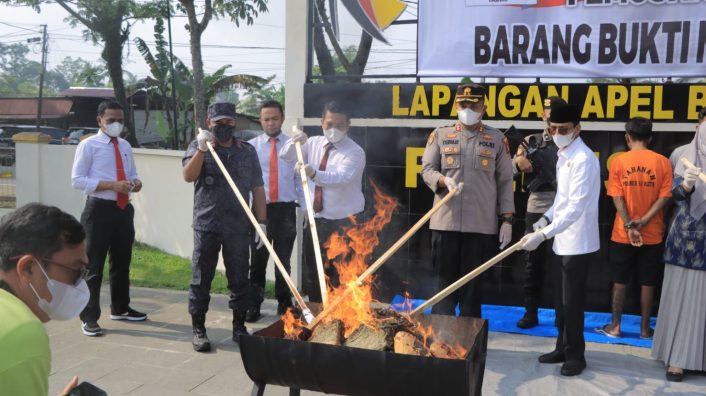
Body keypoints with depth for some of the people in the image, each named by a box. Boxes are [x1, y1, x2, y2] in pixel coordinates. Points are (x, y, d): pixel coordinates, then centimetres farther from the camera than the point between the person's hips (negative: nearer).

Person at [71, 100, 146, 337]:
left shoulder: (126, 146, 12)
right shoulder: (88, 145, -7)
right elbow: (77, 180, -12)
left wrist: (136, 182, -6)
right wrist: (111, 185, -23)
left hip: (124, 209, 7)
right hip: (99, 210, -7)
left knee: (122, 262, 18)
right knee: (94, 266, -1)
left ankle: (120, 308, 34)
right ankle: (89, 317, 8)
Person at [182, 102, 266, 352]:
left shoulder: (247, 151, 8)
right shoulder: (198, 147, 4)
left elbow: (257, 189, 8)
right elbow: (188, 176, -13)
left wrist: (262, 221, 2)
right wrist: (202, 148, -23)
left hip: (238, 226, 2)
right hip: (206, 225, -2)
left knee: (239, 278, 8)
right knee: (201, 279, 4)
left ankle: (239, 326, 22)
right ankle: (198, 329, 16)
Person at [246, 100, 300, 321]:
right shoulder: (251, 146, 2)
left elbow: (301, 179, 5)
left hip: (286, 209, 1)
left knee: (284, 260, 13)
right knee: (257, 260, 5)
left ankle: (284, 304, 27)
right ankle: (253, 305, 17)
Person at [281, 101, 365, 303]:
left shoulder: (355, 152, -12)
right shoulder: (314, 143, 7)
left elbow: (341, 177, -29)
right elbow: (285, 156, 11)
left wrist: (314, 174, -47)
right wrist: (294, 142, -11)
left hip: (344, 222, -6)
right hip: (316, 219, 6)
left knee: (342, 280, -3)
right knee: (312, 275, 14)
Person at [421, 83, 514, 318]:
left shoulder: (497, 139, 7)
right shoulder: (440, 135, 8)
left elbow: (505, 182, 6)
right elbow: (427, 170, 5)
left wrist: (507, 220, 0)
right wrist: (444, 180, -17)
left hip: (482, 224, 0)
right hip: (445, 222, 1)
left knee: (472, 285, 7)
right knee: (444, 281, 5)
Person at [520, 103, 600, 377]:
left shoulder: (583, 159, -19)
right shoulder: (563, 156, 11)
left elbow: (576, 207, -26)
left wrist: (543, 235, -29)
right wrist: (547, 218, 4)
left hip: (578, 243, -9)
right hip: (563, 240, 9)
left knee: (572, 302, 1)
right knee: (561, 301, 17)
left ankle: (576, 355, 16)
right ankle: (563, 348, 30)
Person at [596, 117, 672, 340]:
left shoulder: (618, 161, -4)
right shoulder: (662, 162, -2)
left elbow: (617, 198, -9)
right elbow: (664, 197, -8)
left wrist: (629, 226, -11)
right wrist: (643, 221, -11)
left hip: (623, 234, 0)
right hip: (652, 234, 1)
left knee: (620, 281, 9)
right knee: (647, 283, 9)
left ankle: (615, 326, 15)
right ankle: (645, 328, 17)